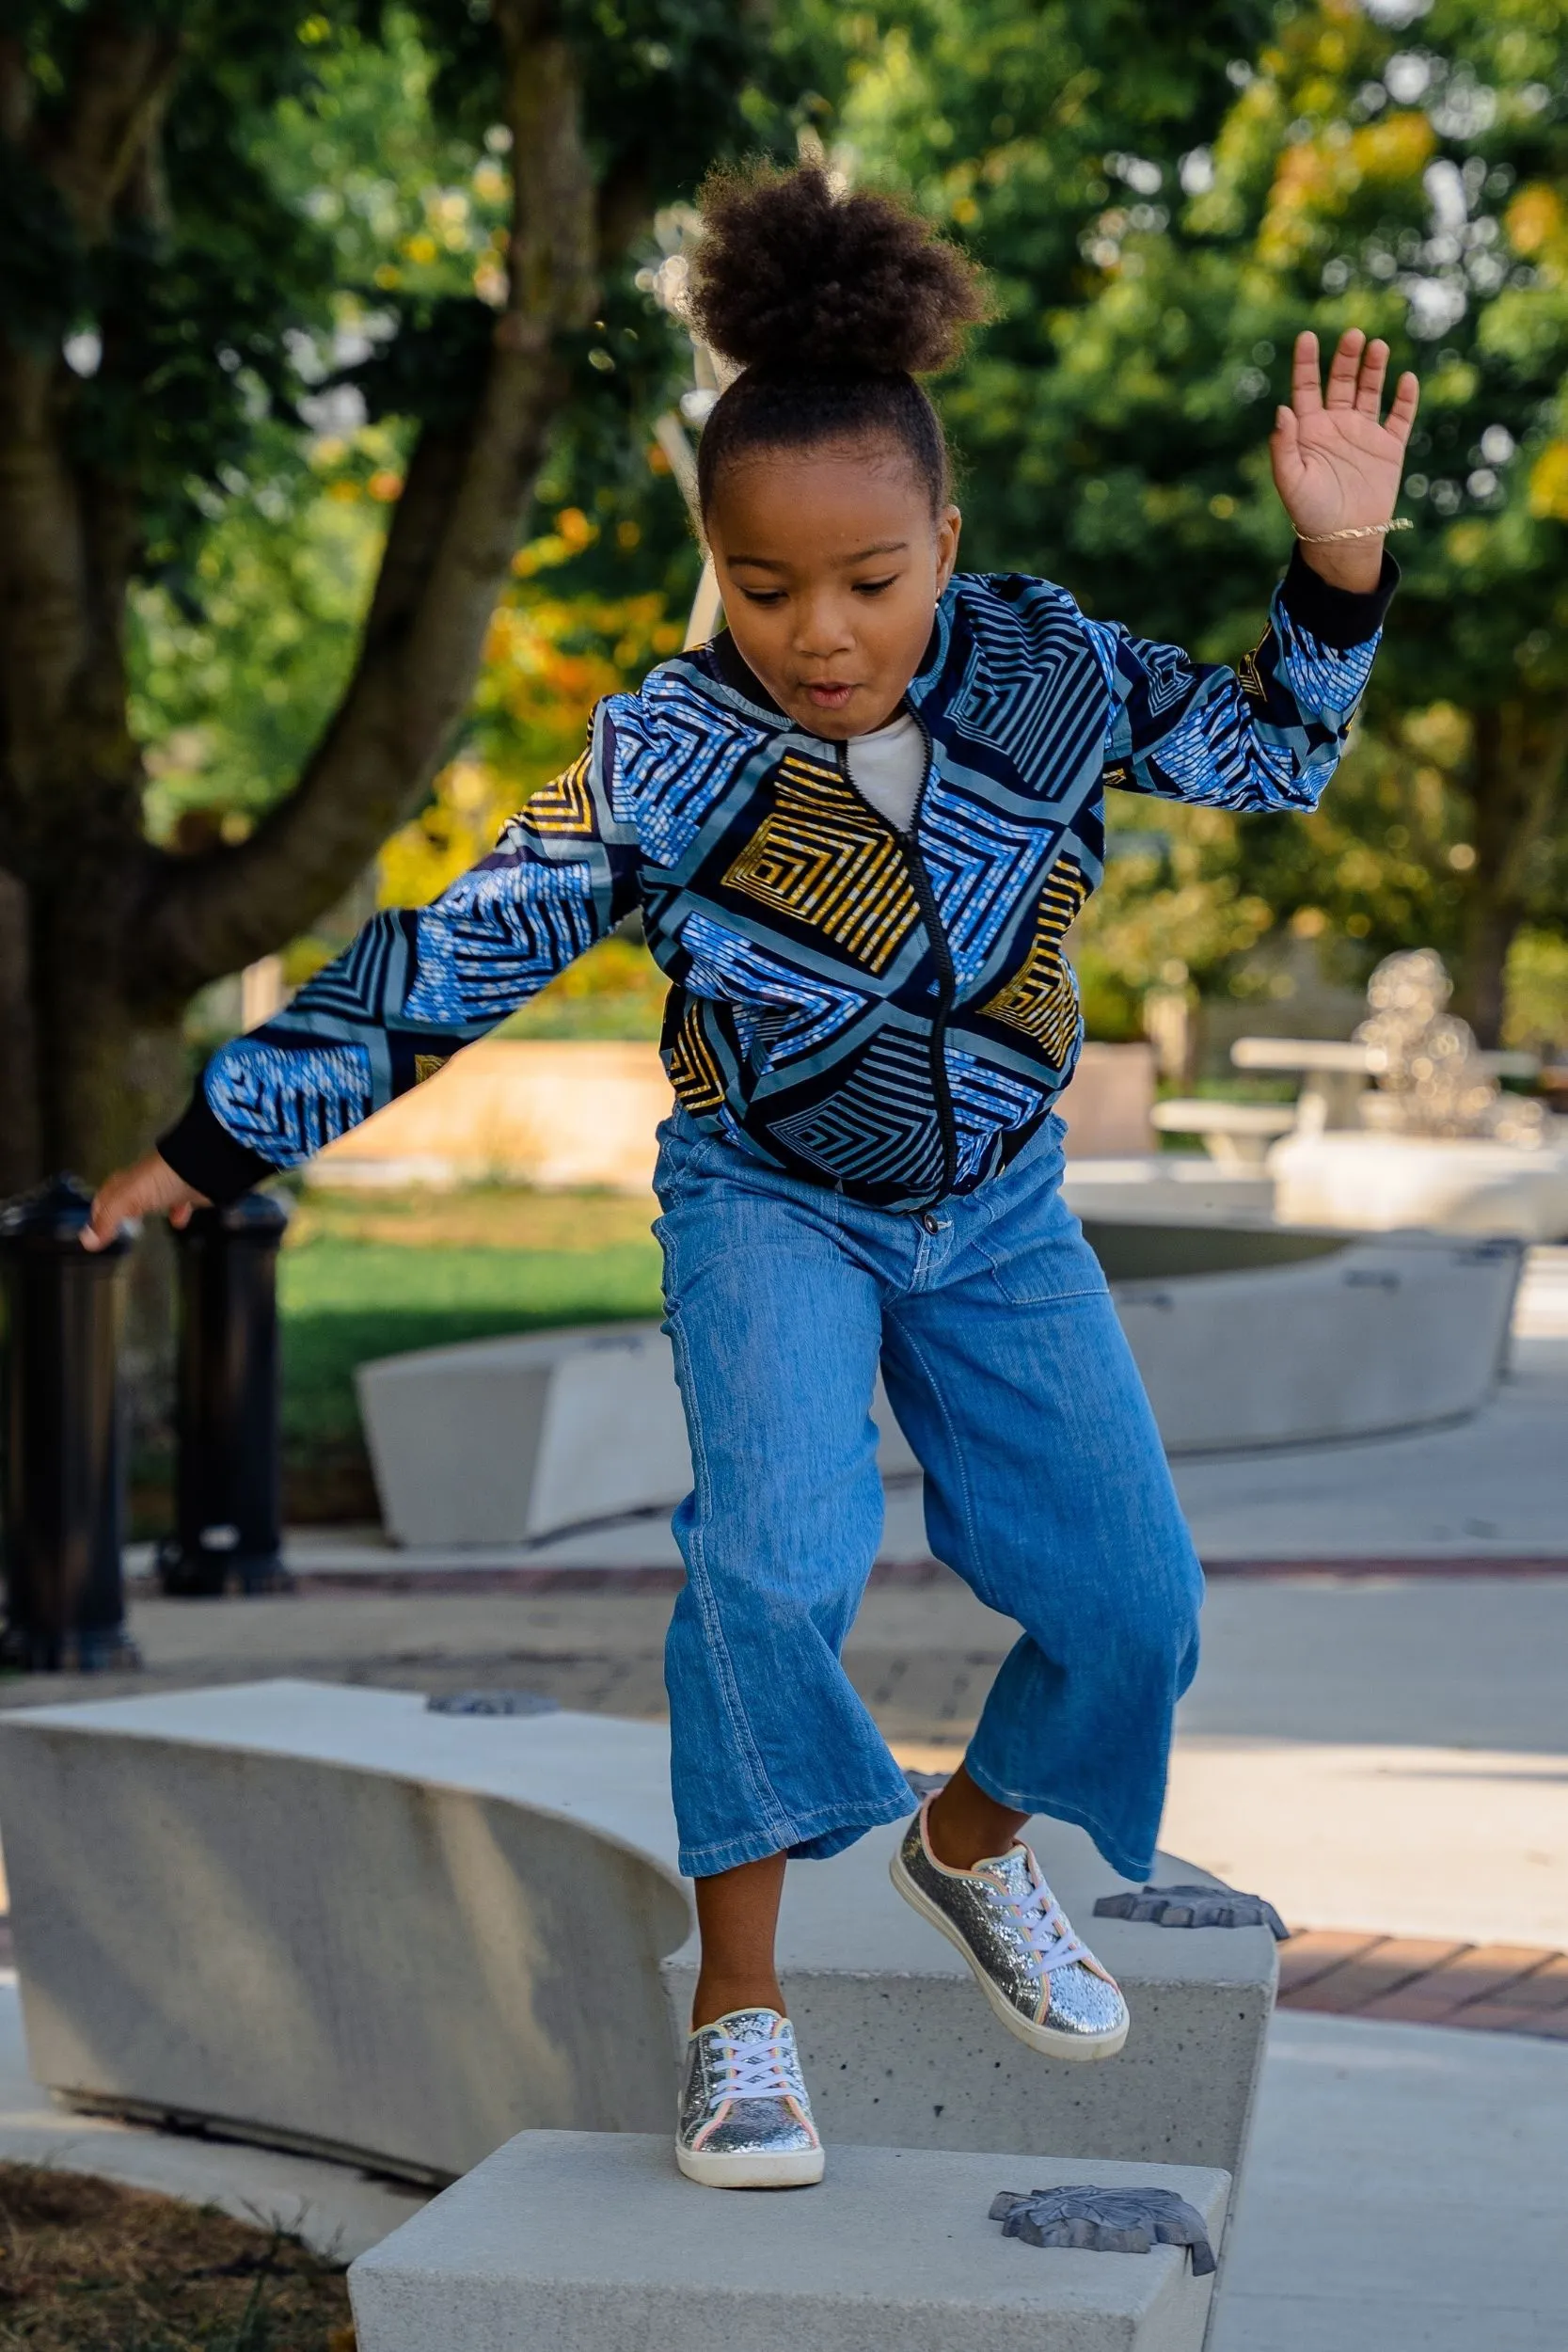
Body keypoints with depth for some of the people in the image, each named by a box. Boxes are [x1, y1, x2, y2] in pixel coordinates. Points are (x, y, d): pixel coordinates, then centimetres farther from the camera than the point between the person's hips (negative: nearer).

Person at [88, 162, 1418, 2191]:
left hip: (995, 1210, 4)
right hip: (772, 1205, -4)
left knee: (1131, 1597, 1)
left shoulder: (1048, 672, -12)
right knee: (778, 1559, -29)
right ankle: (739, 1999, -14)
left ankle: (977, 1844, 34)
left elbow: (1265, 755, 4)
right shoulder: (663, 763, -19)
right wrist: (219, 1136, -12)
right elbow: (452, 958, -13)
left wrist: (1336, 567, -12)